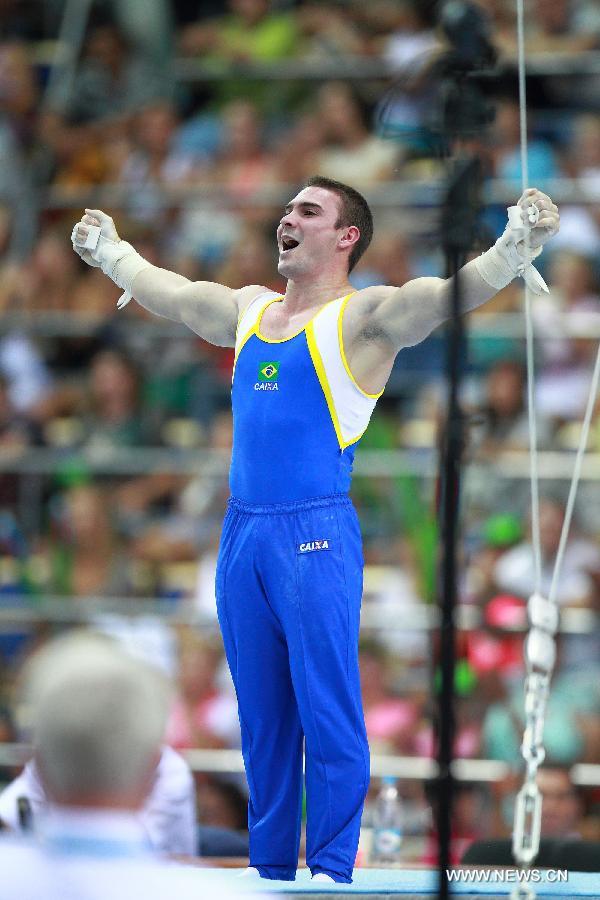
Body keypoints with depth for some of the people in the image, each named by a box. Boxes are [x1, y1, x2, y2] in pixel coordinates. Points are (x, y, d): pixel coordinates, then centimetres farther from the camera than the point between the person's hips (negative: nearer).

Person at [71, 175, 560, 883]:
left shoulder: (362, 315, -3)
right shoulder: (250, 309, 17)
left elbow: (446, 294, -20)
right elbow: (166, 292, 34)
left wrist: (513, 248, -37)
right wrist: (108, 250, 47)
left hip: (315, 537, -6)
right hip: (242, 533, 7)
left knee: (328, 717, -4)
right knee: (261, 718, 11)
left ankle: (331, 872, 0)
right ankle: (268, 868, 18)